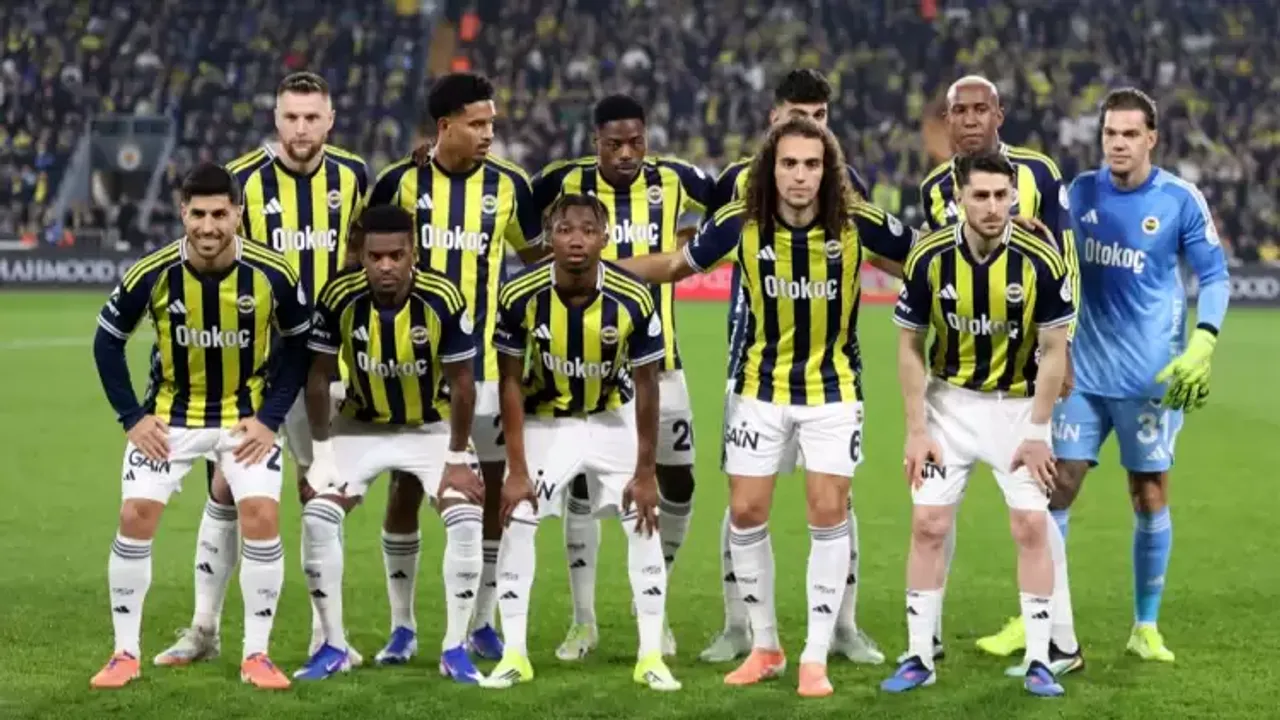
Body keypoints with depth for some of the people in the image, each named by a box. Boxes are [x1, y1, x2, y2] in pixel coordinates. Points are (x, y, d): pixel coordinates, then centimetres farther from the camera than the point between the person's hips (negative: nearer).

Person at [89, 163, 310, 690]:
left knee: (262, 519, -13)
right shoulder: (151, 274, -19)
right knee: (135, 518, -7)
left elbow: (297, 344, -3)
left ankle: (256, 655, 1)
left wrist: (270, 417, -10)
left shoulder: (272, 274, -19)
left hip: (245, 414, 0)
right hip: (169, 415, 1)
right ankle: (126, 653, 7)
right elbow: (107, 341, -4)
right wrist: (132, 417, -9)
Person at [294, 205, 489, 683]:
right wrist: (322, 452, -11)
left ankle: (455, 649, -6)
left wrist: (456, 459, -13)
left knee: (465, 521, -19)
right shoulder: (339, 298, -23)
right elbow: (319, 377, -10)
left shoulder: (443, 300, -27)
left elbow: (461, 383, -15)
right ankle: (334, 646, 2)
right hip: (361, 426, 1)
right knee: (318, 517, -13)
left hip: (432, 426, -1)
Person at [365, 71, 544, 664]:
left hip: (485, 362, 1)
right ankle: (402, 626, 13)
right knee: (405, 487, 2)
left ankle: (483, 623, 15)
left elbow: (535, 252, 17)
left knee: (494, 488, 3)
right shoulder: (401, 182, -4)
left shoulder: (506, 184, 1)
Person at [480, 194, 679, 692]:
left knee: (643, 525, -5)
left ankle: (651, 657, 3)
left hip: (613, 420, 0)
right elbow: (511, 382, -14)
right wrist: (517, 469, -15)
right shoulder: (520, 296, -24)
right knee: (516, 525, -8)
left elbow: (645, 384, -13)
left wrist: (645, 472, -11)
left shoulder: (633, 300, -25)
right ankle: (514, 655, 2)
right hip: (545, 421, 0)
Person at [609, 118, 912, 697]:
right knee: (745, 512, 2)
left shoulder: (857, 223, -16)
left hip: (833, 390, -1)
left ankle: (816, 658, 4)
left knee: (828, 513, -6)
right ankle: (765, 646, 20)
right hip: (761, 388, 2)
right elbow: (676, 266, 3)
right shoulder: (739, 224, -13)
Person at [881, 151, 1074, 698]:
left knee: (1032, 526, -6)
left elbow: (1053, 351, -9)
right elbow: (910, 346, -5)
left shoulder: (1040, 260, -18)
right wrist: (916, 430, -8)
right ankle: (919, 657, 7)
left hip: (1018, 403, -1)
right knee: (928, 524, -3)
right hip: (950, 401, 1)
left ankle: (1038, 659, 3)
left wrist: (1036, 432, -11)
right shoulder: (929, 257, -15)